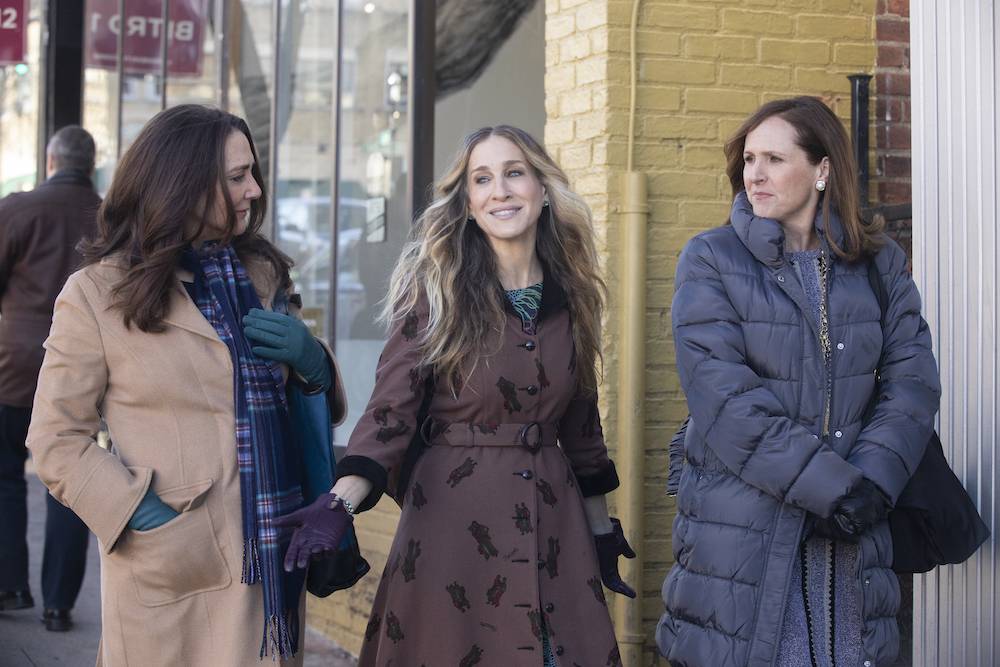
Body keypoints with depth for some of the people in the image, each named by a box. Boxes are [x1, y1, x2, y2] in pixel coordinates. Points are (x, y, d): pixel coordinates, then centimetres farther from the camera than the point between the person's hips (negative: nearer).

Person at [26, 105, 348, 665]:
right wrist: (140, 511, -17)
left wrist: (311, 362, -5)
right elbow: (57, 440, -4)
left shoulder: (263, 274, 11)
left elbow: (322, 407, 17)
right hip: (172, 575, -4)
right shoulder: (97, 293, -4)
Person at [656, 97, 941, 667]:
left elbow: (912, 382, 1)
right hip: (742, 525, -2)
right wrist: (828, 484, -17)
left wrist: (872, 481, -14)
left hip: (850, 531, 3)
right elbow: (724, 396, -12)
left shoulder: (880, 264, 9)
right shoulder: (712, 260, -1)